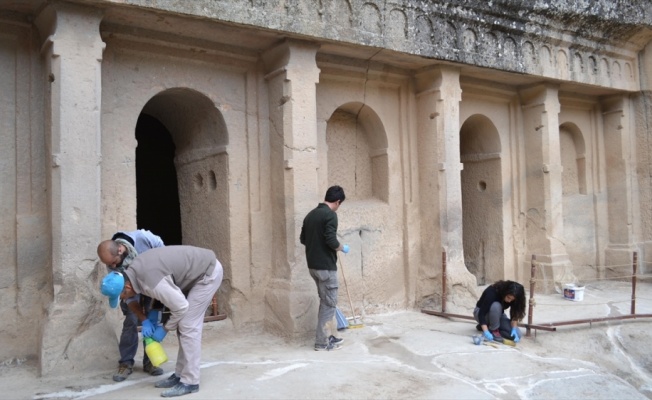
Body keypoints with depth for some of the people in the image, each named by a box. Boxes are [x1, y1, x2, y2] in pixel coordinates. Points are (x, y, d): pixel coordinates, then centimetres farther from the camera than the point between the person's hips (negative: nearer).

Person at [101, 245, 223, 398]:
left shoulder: (152, 284, -30)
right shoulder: (134, 269, -1)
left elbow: (181, 307, -21)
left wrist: (165, 329, -5)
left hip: (208, 273, -10)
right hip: (200, 270, 10)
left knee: (188, 327, -9)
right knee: (183, 325, 12)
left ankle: (189, 382, -3)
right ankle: (180, 374, 20)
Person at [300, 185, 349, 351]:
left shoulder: (311, 214, 11)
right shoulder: (330, 215, -14)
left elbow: (303, 239, 15)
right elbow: (331, 241, -23)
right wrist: (342, 248, -5)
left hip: (313, 265, 9)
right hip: (326, 266, -9)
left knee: (325, 301, 18)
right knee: (329, 303, 0)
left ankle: (326, 336, 25)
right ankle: (322, 342, 4)